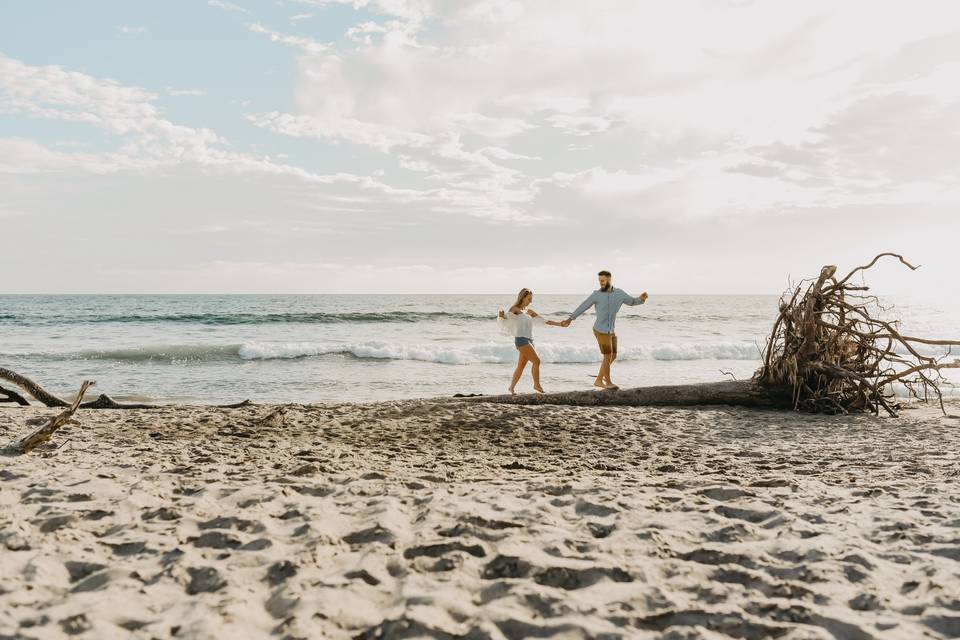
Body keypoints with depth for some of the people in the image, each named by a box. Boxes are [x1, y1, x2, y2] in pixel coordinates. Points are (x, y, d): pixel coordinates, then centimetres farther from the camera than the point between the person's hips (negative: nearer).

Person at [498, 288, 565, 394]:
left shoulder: (529, 311, 19)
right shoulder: (515, 309, 0)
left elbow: (544, 320, 21)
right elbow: (505, 319, -13)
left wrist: (559, 324, 16)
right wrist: (501, 315, -37)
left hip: (529, 341, 7)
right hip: (521, 340, -7)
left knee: (521, 366, 9)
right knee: (536, 361, -16)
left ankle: (512, 387, 18)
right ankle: (537, 385, -8)